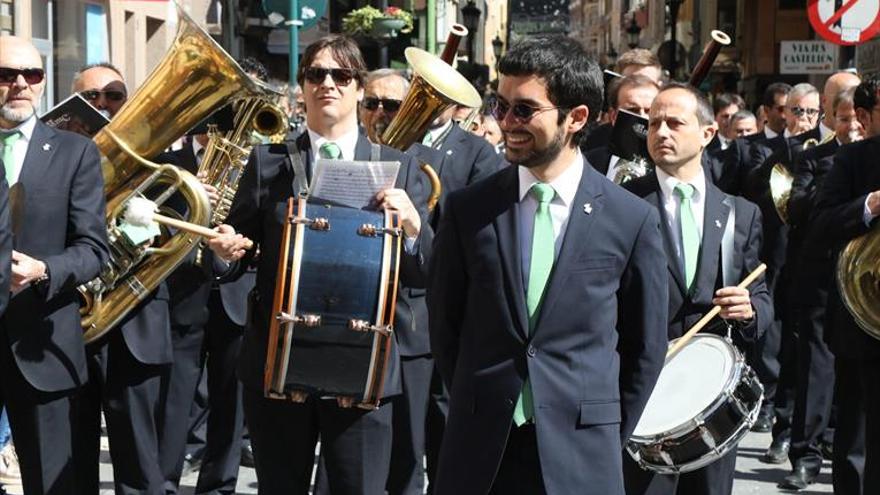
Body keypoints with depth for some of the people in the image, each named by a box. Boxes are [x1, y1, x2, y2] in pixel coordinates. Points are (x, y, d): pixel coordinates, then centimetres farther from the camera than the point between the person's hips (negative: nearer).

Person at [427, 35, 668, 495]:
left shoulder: (632, 220, -2)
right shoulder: (466, 209, 1)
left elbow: (645, 347, 5)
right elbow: (445, 324, 9)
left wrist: (608, 437, 5)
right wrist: (473, 413, 8)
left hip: (581, 457, -1)